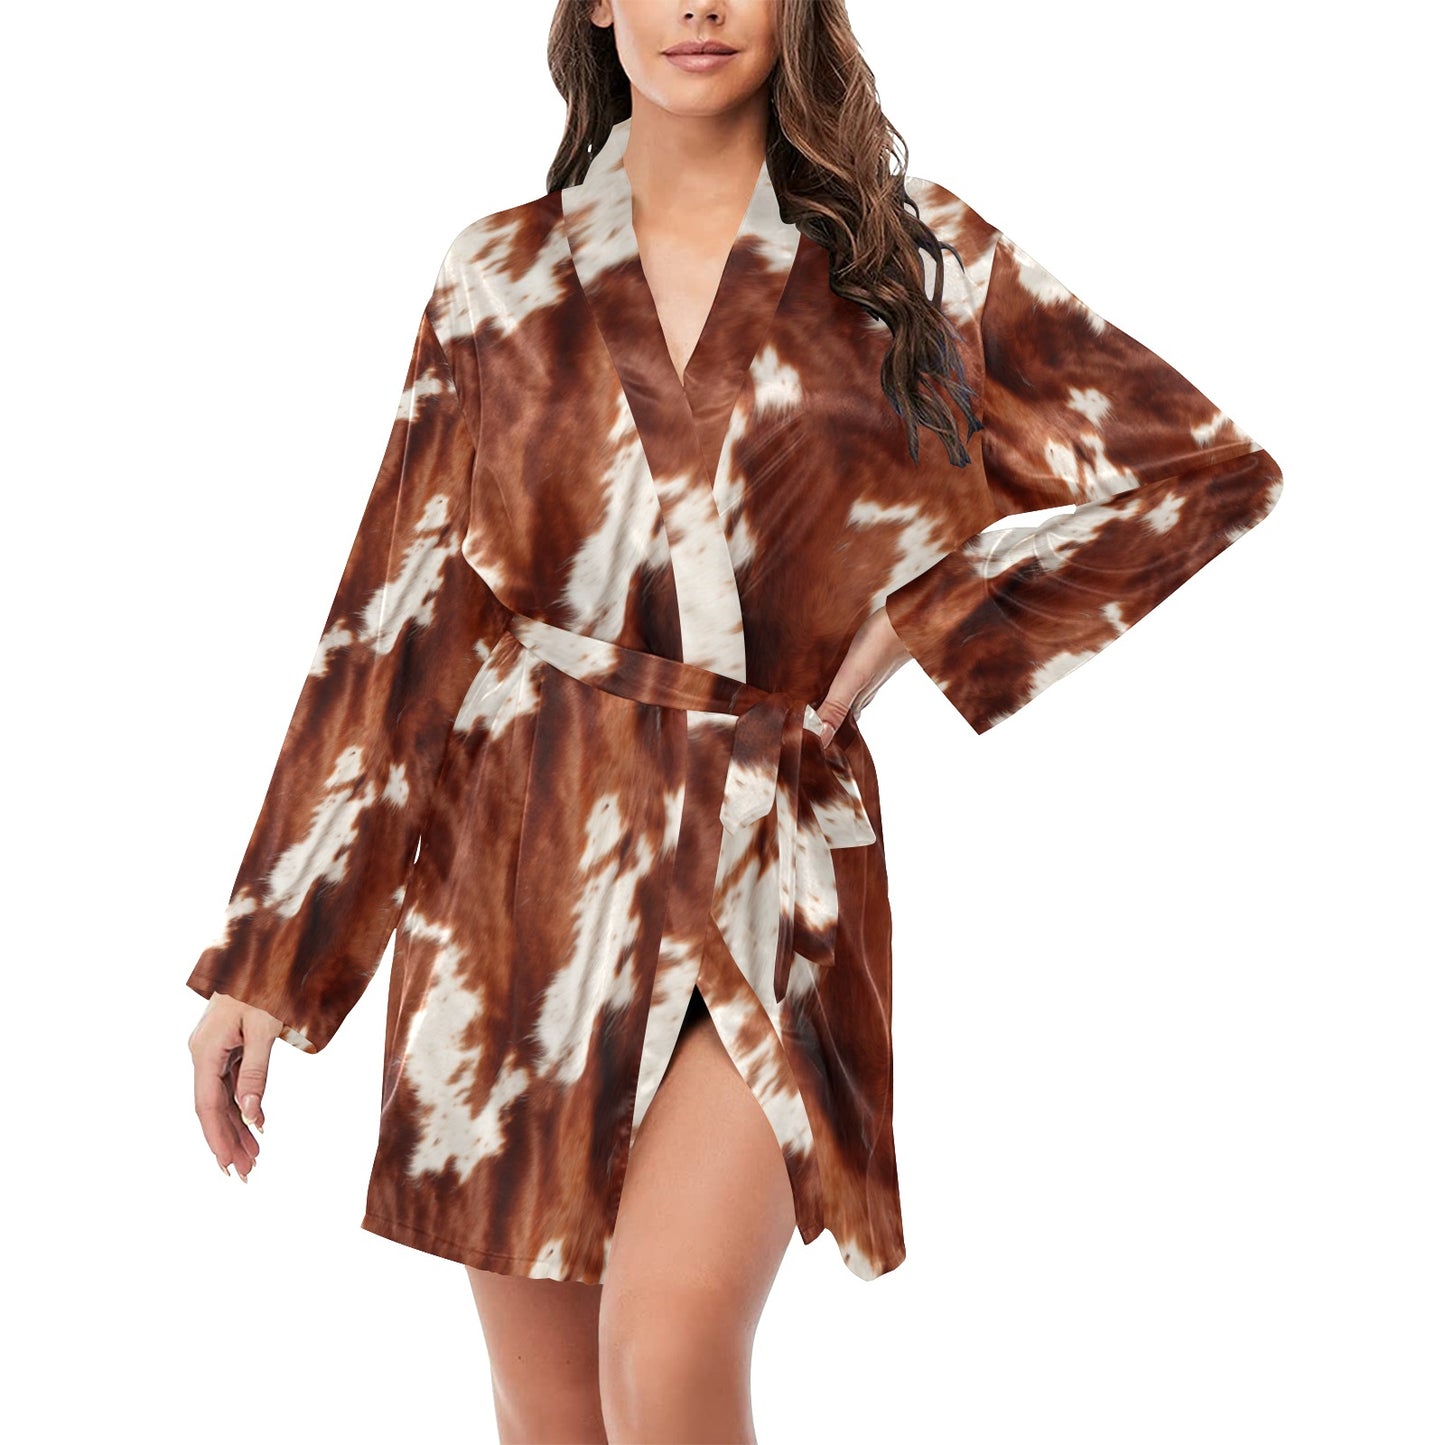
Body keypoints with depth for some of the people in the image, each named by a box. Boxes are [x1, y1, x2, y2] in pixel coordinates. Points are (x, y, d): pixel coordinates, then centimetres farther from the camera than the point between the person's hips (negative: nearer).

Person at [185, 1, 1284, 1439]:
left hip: (769, 866, -2)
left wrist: (929, 621, -2)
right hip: (523, 861, 2)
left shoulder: (921, 260, 3)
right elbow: (393, 627, 6)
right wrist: (263, 964, 3)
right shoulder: (500, 278, 6)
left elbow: (1210, 472, 7)